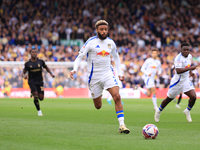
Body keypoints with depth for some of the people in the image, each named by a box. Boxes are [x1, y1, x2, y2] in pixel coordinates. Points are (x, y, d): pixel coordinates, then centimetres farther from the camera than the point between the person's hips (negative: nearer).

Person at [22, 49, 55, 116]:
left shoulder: (41, 61, 1)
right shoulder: (27, 64, -3)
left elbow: (47, 68, 15)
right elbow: (23, 73, 1)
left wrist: (51, 73, -2)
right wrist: (24, 76, -23)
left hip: (40, 81, 2)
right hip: (32, 82, -2)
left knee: (41, 98, -4)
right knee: (36, 96, -18)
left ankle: (33, 94, 32)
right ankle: (39, 111, -2)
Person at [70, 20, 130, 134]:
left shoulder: (110, 42, 5)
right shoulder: (91, 42, -8)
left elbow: (116, 57, 21)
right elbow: (80, 57, -6)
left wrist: (120, 73, 15)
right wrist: (74, 70, -23)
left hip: (108, 74, 2)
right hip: (94, 76, -2)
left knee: (117, 97, -20)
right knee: (98, 106, 5)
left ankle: (122, 125, -20)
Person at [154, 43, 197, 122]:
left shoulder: (190, 56, 3)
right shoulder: (178, 58, -23)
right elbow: (178, 71, -37)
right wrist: (190, 68, -41)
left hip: (186, 81, 6)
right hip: (177, 82, -6)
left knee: (193, 97, -13)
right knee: (169, 98, 9)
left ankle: (187, 111, 15)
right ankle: (158, 111, 34)